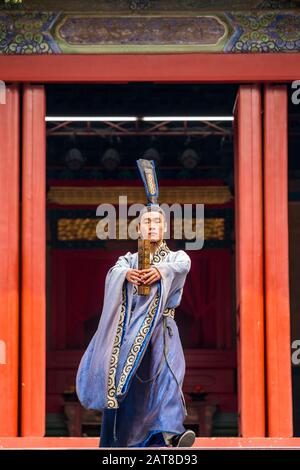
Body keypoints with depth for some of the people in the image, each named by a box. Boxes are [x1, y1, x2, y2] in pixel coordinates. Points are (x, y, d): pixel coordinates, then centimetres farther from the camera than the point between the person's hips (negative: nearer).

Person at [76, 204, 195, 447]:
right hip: (129, 330, 2)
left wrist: (161, 270, -33)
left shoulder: (177, 257, 14)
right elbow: (115, 272, -7)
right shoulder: (128, 260, 17)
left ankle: (171, 432, -40)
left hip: (161, 328, -1)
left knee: (167, 370, -24)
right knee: (119, 381, -8)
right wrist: (127, 274, -31)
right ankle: (114, 443, 1)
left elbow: (181, 266, -12)